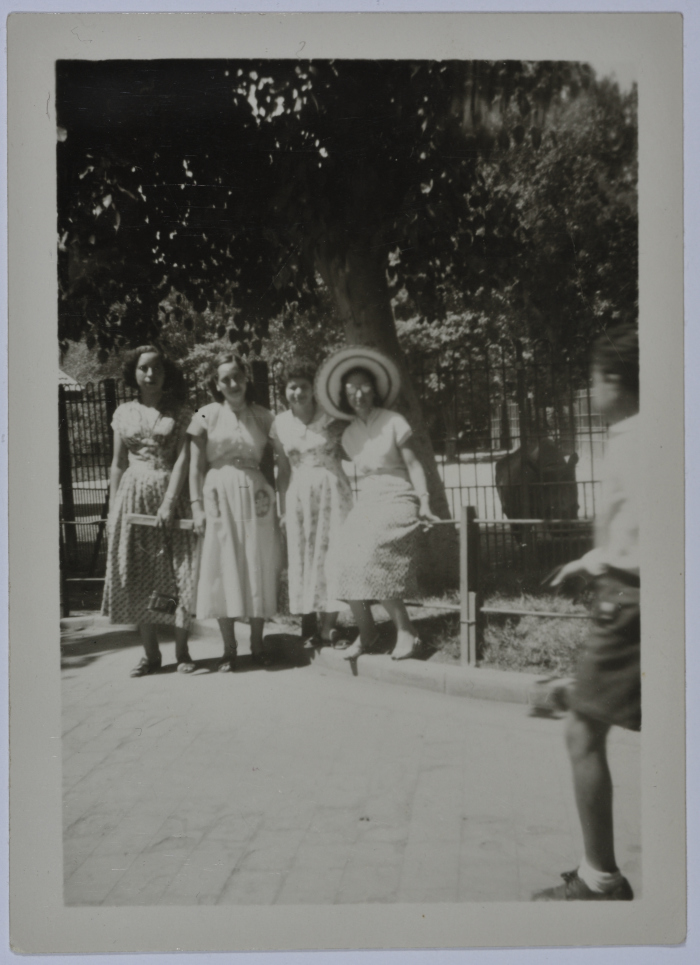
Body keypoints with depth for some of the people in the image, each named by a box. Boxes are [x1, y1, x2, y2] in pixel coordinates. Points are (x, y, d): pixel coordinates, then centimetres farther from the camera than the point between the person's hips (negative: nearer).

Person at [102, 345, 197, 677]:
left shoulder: (180, 413, 2)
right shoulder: (124, 413, 10)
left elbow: (183, 458, -7)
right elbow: (118, 464, 11)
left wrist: (169, 501, -18)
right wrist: (112, 509, 5)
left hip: (170, 494, -2)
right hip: (133, 495, 3)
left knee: (178, 572, -4)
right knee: (138, 576, 3)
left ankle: (181, 649, 8)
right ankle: (151, 653, 12)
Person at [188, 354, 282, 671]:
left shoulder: (263, 417, 6)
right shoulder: (206, 417, 3)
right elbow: (196, 467, 1)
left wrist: (276, 500, -5)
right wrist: (197, 507, -6)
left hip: (255, 498, 1)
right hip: (219, 496, -1)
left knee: (258, 569, 3)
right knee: (223, 569, 0)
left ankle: (257, 645, 14)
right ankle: (228, 649, 9)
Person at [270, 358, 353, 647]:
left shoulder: (331, 417, -2)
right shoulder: (280, 424, 5)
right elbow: (283, 470, 8)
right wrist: (282, 508, 6)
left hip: (332, 490, -2)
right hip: (299, 495, 2)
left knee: (331, 553, -3)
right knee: (302, 555, 2)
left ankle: (329, 624, 3)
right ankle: (309, 625, 9)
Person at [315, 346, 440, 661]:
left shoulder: (393, 422, 0)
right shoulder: (349, 435, 14)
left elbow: (412, 464, -1)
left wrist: (424, 502, -11)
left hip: (397, 501, -5)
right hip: (365, 504, 5)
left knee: (371, 558, -27)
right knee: (344, 559, -19)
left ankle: (406, 632, -16)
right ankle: (365, 631, -2)